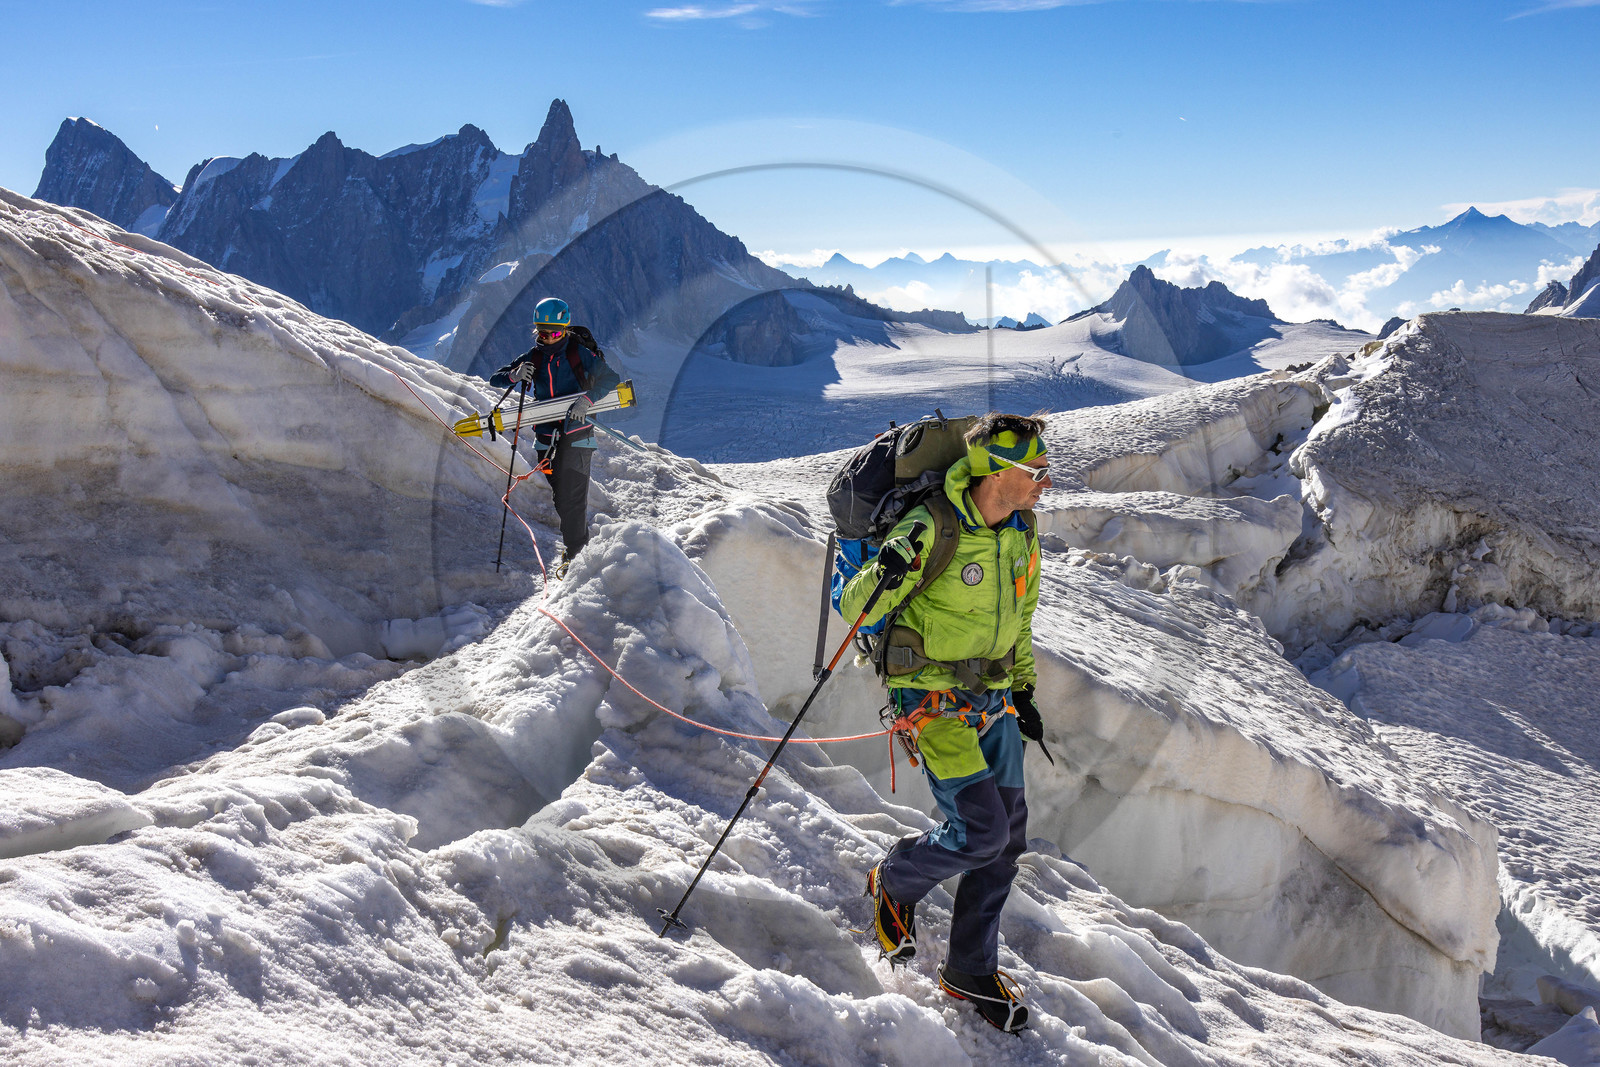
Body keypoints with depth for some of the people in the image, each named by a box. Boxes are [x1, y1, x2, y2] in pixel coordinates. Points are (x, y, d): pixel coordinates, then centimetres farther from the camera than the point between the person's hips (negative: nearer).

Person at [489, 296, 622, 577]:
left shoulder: (579, 353, -5)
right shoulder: (533, 357, 6)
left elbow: (611, 378, -11)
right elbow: (495, 380, 7)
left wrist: (587, 398, -27)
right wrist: (513, 375, -16)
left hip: (576, 434, -4)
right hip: (546, 435, 4)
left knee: (571, 496, -10)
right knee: (559, 496, 8)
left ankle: (574, 554, -1)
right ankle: (579, 541, 24)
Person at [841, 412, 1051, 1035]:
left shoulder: (1021, 533, 4)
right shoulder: (932, 529, -20)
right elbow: (854, 609, -18)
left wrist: (1024, 690, 19)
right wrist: (886, 575, -38)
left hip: (993, 697, 7)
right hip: (932, 696, -7)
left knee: (1008, 838, 8)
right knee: (981, 831, -15)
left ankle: (971, 971, 26)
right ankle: (895, 882, 16)